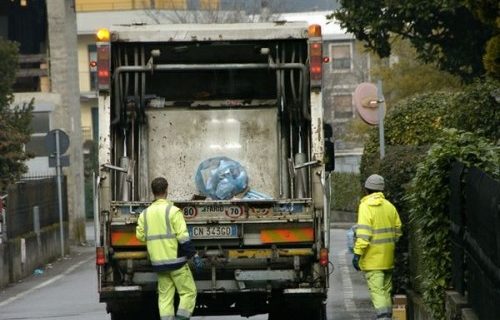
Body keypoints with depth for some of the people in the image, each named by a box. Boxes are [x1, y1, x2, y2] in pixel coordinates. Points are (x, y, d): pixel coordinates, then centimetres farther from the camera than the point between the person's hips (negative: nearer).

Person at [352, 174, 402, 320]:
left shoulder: (366, 206, -11)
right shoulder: (390, 206, 10)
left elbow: (363, 233, -18)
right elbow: (398, 231, 14)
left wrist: (357, 253, -18)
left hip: (372, 258, -7)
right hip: (388, 257, 7)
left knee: (377, 290, -10)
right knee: (386, 290, 16)